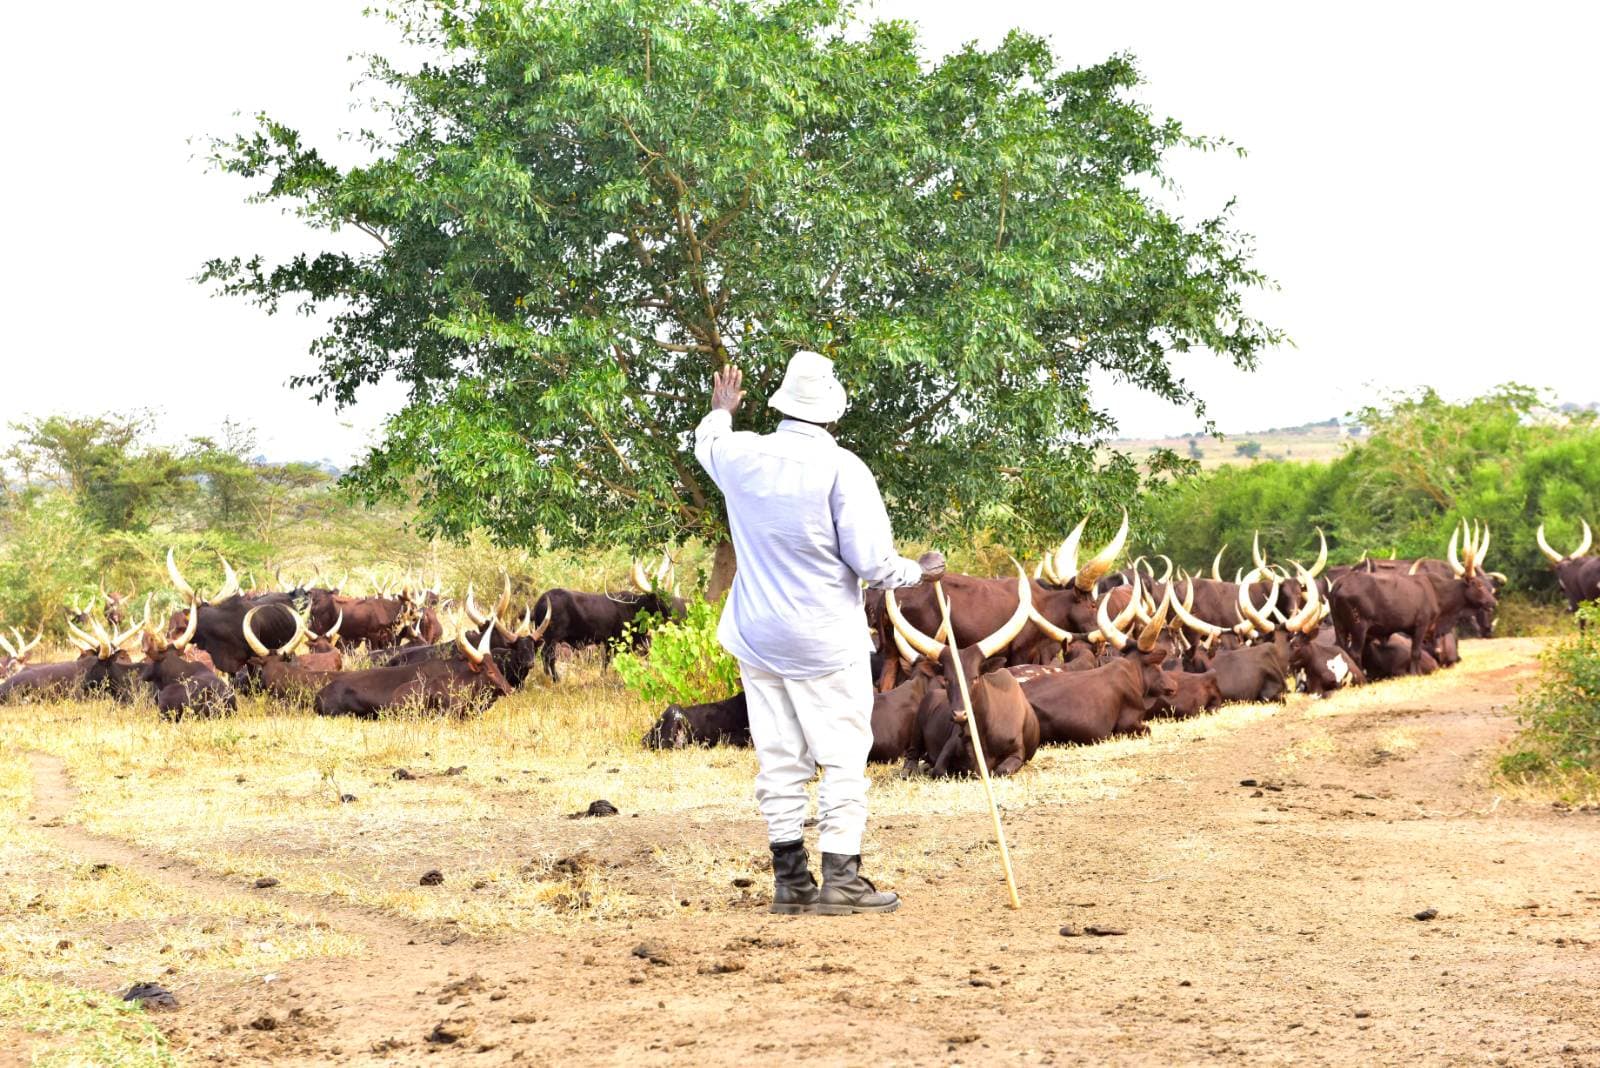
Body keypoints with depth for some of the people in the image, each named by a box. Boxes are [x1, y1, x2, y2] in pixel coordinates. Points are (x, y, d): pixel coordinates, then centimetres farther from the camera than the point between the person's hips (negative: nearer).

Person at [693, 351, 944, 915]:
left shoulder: (743, 455, -1)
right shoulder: (841, 467, -15)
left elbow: (707, 441, 27)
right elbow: (873, 564, -15)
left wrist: (721, 409, 48)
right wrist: (919, 570, 5)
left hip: (757, 638, 5)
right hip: (826, 639, -5)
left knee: (779, 761, 10)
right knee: (844, 757, 2)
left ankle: (790, 880, 13)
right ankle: (841, 879, -1)